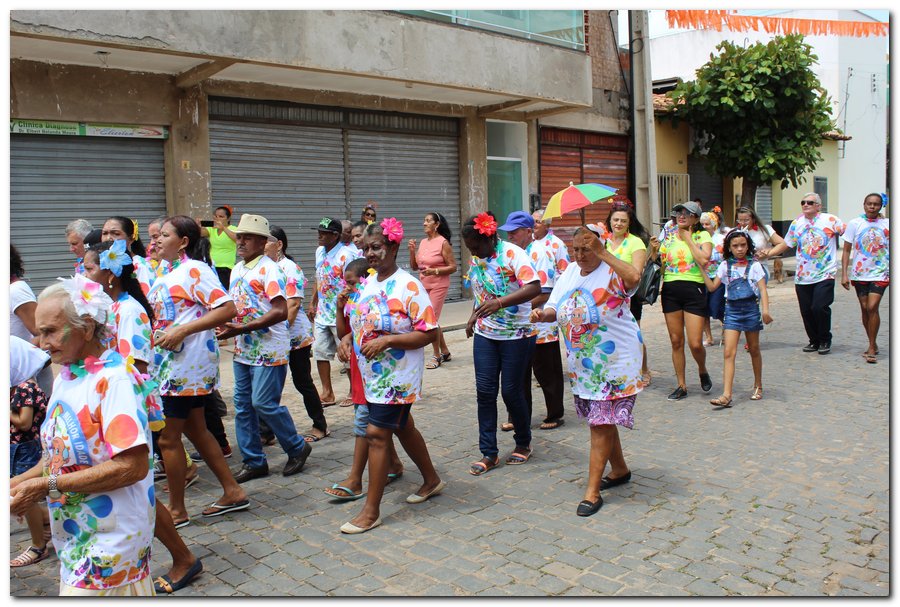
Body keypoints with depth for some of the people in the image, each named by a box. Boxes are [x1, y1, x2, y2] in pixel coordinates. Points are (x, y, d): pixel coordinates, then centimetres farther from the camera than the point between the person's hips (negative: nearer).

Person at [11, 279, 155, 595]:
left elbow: (134, 465, -26)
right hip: (74, 534, 8)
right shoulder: (65, 377, 6)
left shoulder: (113, 378, -20)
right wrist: (21, 481, 0)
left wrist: (47, 486, -21)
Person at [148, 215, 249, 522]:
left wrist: (181, 332, -25)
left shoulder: (194, 269, -12)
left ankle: (176, 509, 14)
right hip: (169, 362, 10)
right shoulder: (170, 274, 16)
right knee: (195, 430, 15)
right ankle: (232, 492, 25)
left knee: (167, 437, -1)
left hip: (186, 365, -10)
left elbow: (227, 309, -22)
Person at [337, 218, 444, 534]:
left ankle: (371, 510, 4)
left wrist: (386, 341, -26)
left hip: (397, 377, -8)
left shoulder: (408, 286, -17)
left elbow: (428, 332, -19)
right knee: (403, 427, 20)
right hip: (374, 375, 8)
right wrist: (348, 337, -1)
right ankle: (431, 480, 40)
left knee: (376, 434, -7)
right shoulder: (369, 283, 7)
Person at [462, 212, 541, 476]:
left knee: (511, 391, 2)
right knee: (485, 390, 1)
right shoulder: (475, 260, 5)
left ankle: (523, 443, 27)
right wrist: (474, 316, 3)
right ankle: (489, 453, 11)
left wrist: (499, 303, -34)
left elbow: (535, 288, -26)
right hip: (485, 334, 5)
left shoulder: (513, 254, -16)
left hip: (516, 334, -5)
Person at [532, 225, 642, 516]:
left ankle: (592, 491, 2)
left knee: (601, 422, -6)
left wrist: (601, 252, -32)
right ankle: (619, 470, 40)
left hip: (615, 361, -7)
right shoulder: (570, 271, 6)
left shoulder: (611, 271, -15)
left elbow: (634, 277, -39)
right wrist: (543, 314, -12)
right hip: (582, 363, 8)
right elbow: (555, 308, 11)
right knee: (601, 419, 19)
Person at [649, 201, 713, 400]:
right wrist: (654, 250, -6)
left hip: (694, 289, -3)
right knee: (676, 341, 7)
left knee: (695, 344, -7)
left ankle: (703, 371, 26)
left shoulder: (702, 236, 1)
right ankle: (681, 385, 19)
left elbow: (704, 260, -17)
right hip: (670, 290, 3)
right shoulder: (667, 236, 10)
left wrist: (688, 239, -9)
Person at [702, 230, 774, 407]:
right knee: (729, 352, -9)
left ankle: (758, 386, 35)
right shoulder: (725, 266, 6)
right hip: (732, 310, 1)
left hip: (750, 308, -1)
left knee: (754, 350, 14)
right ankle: (726, 395, -14)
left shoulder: (754, 265, -1)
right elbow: (712, 287, 4)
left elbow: (762, 289, -7)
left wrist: (765, 310, -21)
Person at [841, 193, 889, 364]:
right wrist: (844, 274, -1)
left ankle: (871, 348, -5)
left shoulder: (887, 225, 2)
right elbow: (846, 250, 4)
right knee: (865, 309, 7)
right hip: (859, 273, 1)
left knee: (872, 307, -13)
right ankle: (873, 345, 24)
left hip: (880, 273, -1)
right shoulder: (854, 223, 1)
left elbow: (891, 250, 10)